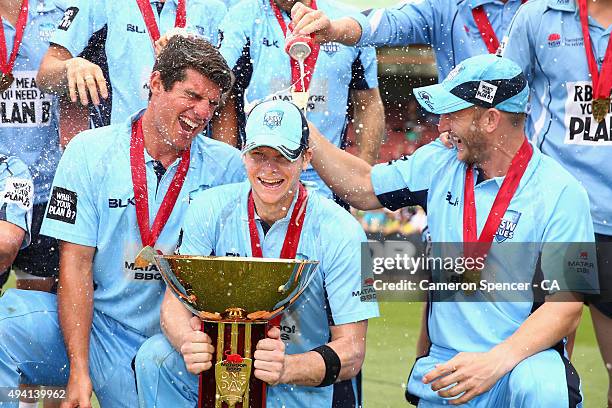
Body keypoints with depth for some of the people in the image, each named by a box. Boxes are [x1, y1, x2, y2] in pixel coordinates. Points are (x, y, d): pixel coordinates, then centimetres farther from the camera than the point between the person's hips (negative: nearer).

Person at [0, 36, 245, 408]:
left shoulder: (226, 165, 2)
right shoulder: (90, 151, -2)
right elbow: (75, 262, -8)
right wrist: (79, 370, -17)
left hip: (165, 336, 3)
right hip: (84, 321, -2)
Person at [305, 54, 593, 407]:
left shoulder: (560, 193, -10)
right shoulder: (438, 164, 8)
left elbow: (567, 305, -15)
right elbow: (362, 188, 21)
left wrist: (496, 361, -29)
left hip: (523, 359, -5)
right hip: (444, 364, 5)